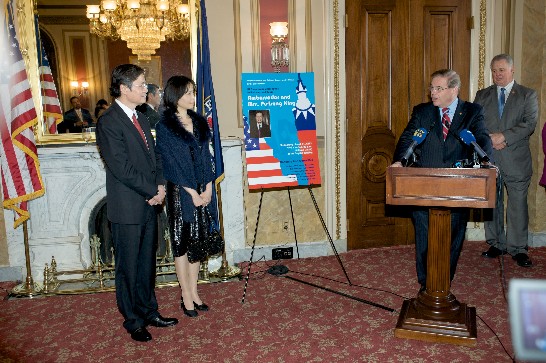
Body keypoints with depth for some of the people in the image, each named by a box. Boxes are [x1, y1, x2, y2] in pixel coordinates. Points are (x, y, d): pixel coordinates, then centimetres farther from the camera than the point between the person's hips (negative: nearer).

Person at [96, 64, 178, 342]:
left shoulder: (140, 118, 13)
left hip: (149, 204, 8)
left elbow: (153, 155, 15)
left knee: (147, 263, 17)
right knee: (129, 267, 7)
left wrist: (160, 185, -2)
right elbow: (122, 168, -19)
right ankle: (133, 321, 22)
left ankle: (149, 312, 31)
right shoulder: (109, 122, -14)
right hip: (128, 207, -8)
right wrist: (154, 190, -13)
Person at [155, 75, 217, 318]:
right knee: (181, 242, 4)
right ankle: (186, 296, 15)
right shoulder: (164, 126, -6)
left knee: (197, 241, 10)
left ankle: (193, 292, 22)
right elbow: (171, 164, -11)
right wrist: (192, 192, -12)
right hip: (180, 193, -5)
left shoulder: (199, 122, 10)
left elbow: (206, 156, 8)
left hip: (202, 191, 5)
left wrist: (208, 188, -3)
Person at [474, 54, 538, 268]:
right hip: (489, 159, 2)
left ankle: (518, 248, 10)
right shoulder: (482, 96, 13)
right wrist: (490, 139, -12)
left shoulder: (528, 95, 6)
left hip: (516, 160, -2)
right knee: (492, 204, 9)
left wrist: (504, 136, -17)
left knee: (518, 205, -1)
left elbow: (529, 124, -6)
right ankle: (496, 244, 22)